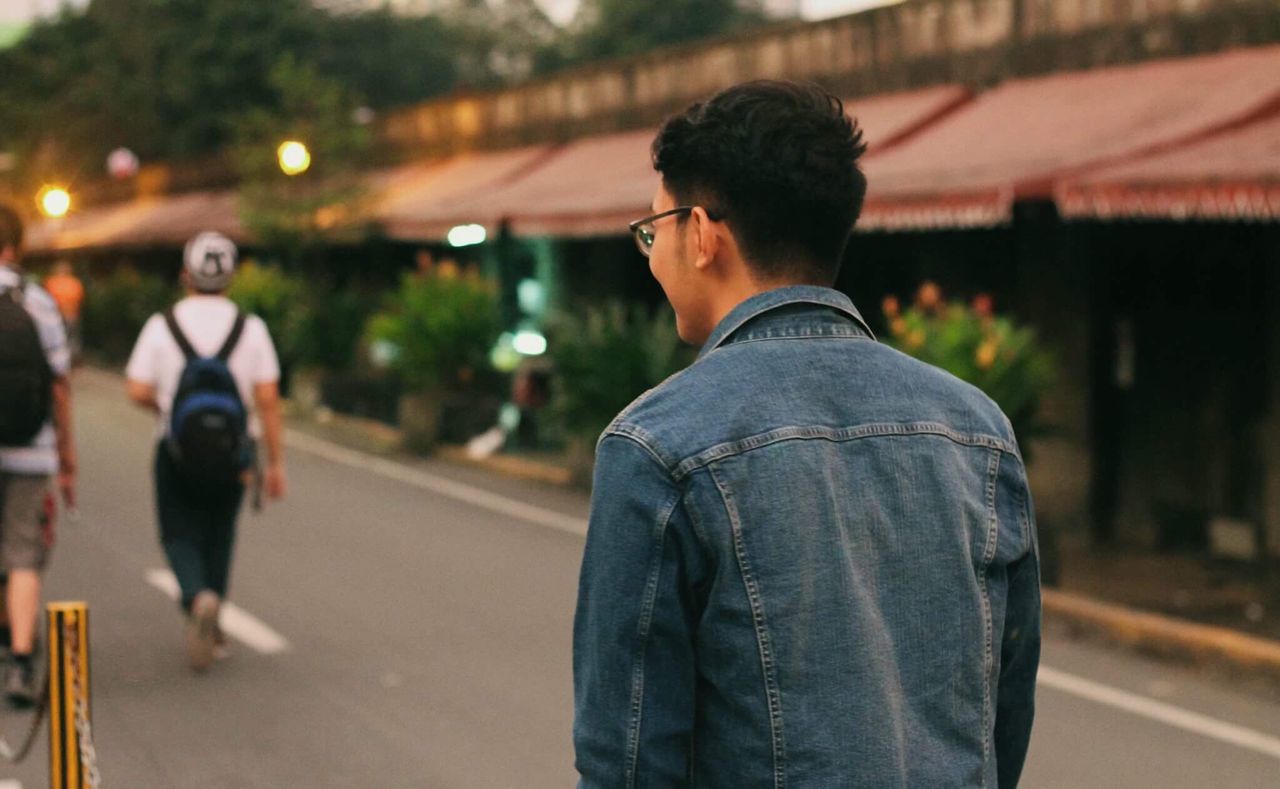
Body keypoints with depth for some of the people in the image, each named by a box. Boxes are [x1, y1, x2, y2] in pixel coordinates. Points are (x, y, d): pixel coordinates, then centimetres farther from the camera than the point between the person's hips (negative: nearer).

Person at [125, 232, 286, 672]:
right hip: (232, 453, 1)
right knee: (219, 535, 19)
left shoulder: (162, 327, -6)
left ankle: (198, 598, -20)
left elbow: (138, 391, -8)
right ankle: (211, 629, 21)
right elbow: (268, 400, -7)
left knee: (180, 536, 10)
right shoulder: (251, 329, -5)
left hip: (178, 453, -1)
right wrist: (275, 463, -1)